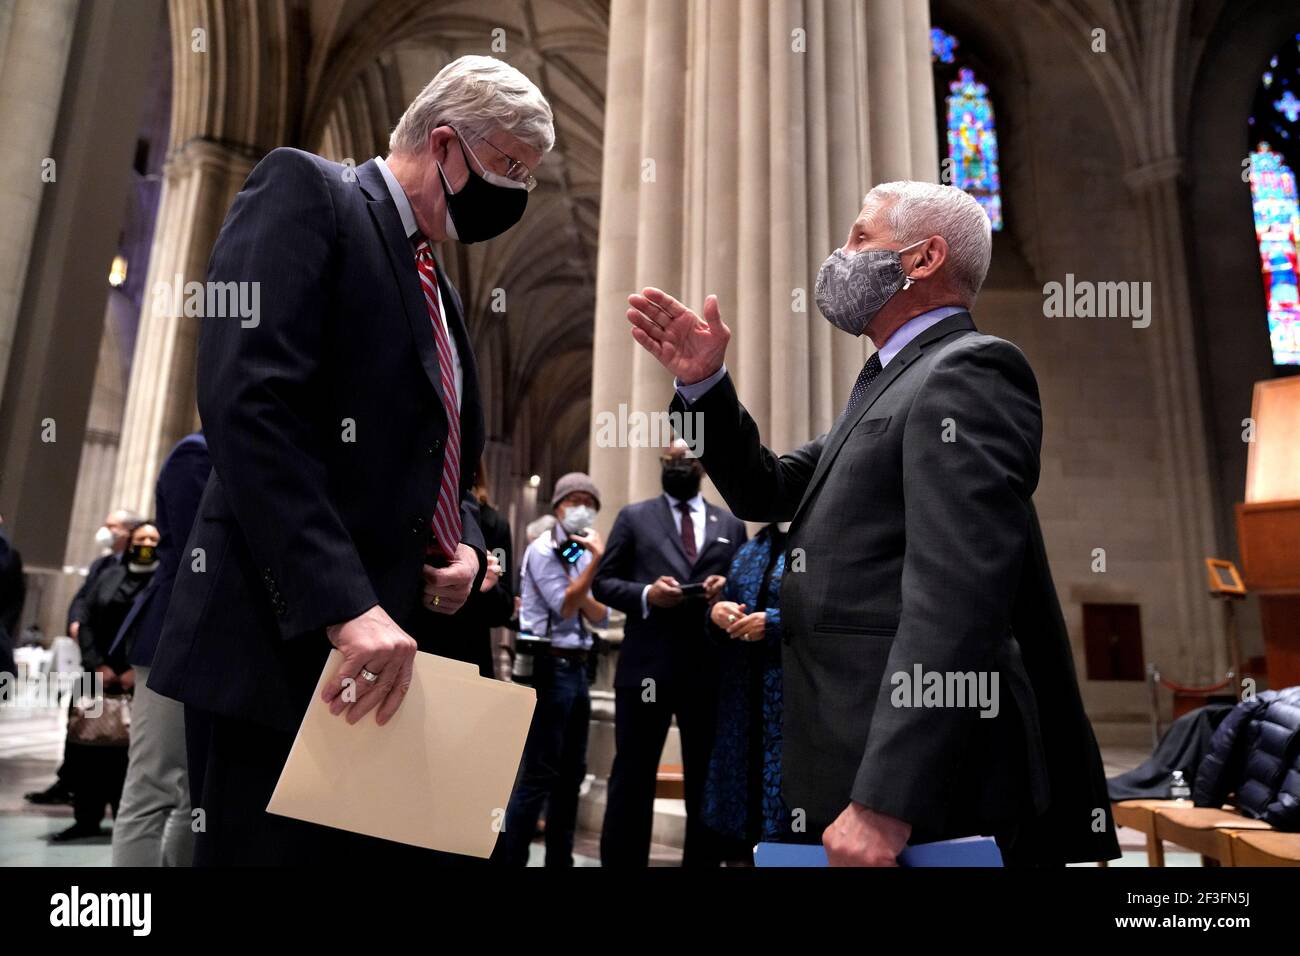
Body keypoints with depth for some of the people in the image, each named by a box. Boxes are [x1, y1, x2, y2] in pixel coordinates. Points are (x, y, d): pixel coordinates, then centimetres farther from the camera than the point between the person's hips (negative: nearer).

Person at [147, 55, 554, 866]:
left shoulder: (441, 293, 20)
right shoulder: (306, 191, -3)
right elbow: (246, 401, -18)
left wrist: (467, 548, 1)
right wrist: (343, 604, -25)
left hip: (401, 645, 8)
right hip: (289, 644, -7)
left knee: (410, 848, 13)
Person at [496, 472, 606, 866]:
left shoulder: (584, 556, 15)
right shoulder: (542, 550, -6)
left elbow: (600, 617, 6)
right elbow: (566, 607, -15)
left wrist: (591, 558, -9)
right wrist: (597, 559, -17)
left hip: (577, 668, 8)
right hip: (549, 667, -8)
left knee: (572, 773, 12)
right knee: (538, 775, -7)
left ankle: (560, 858, 22)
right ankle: (509, 858, 2)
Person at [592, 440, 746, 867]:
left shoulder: (731, 525, 14)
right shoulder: (634, 517, 8)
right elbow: (603, 582, 2)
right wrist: (645, 594, -15)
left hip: (710, 668, 3)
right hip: (647, 666, -2)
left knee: (707, 776, 13)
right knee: (632, 775, 7)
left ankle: (704, 860, 28)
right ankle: (621, 859, 20)